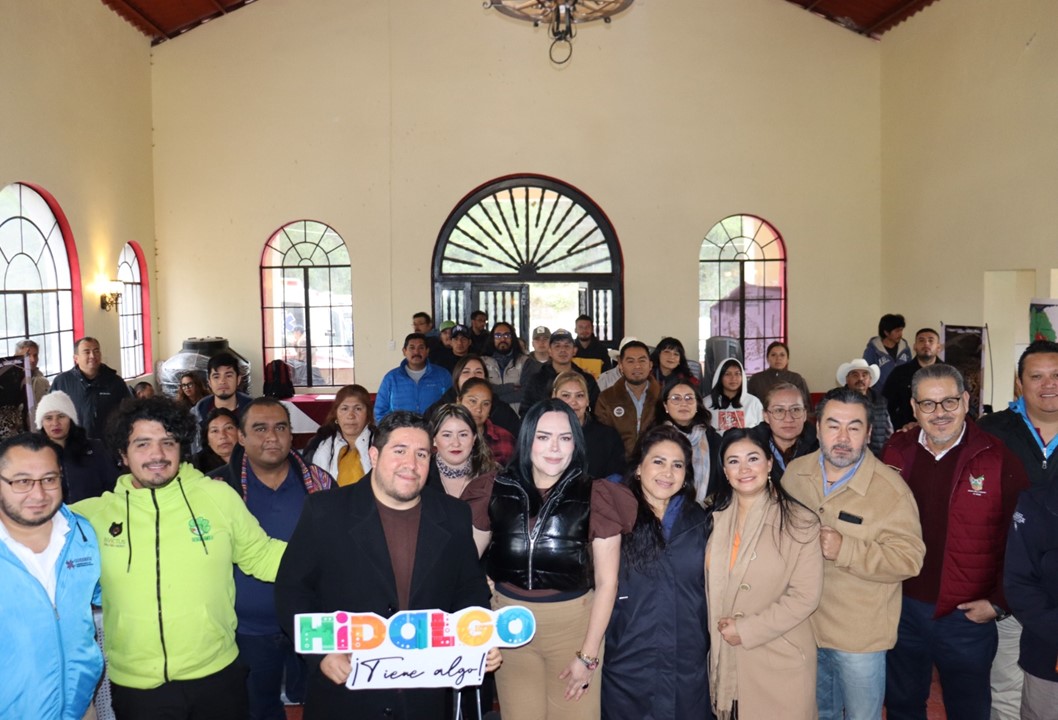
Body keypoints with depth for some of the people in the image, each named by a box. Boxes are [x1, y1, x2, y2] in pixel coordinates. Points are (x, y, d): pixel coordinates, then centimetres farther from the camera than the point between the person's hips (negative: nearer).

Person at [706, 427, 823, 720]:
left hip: (780, 662, -4)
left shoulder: (799, 521, -12)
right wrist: (720, 630, 0)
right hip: (726, 659, 4)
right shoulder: (717, 518, 4)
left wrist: (747, 630, -15)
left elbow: (805, 596, -14)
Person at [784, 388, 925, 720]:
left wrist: (845, 550, -29)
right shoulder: (795, 472, -3)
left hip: (860, 636, -4)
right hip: (803, 626, 4)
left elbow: (909, 558, -20)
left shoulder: (890, 489, -18)